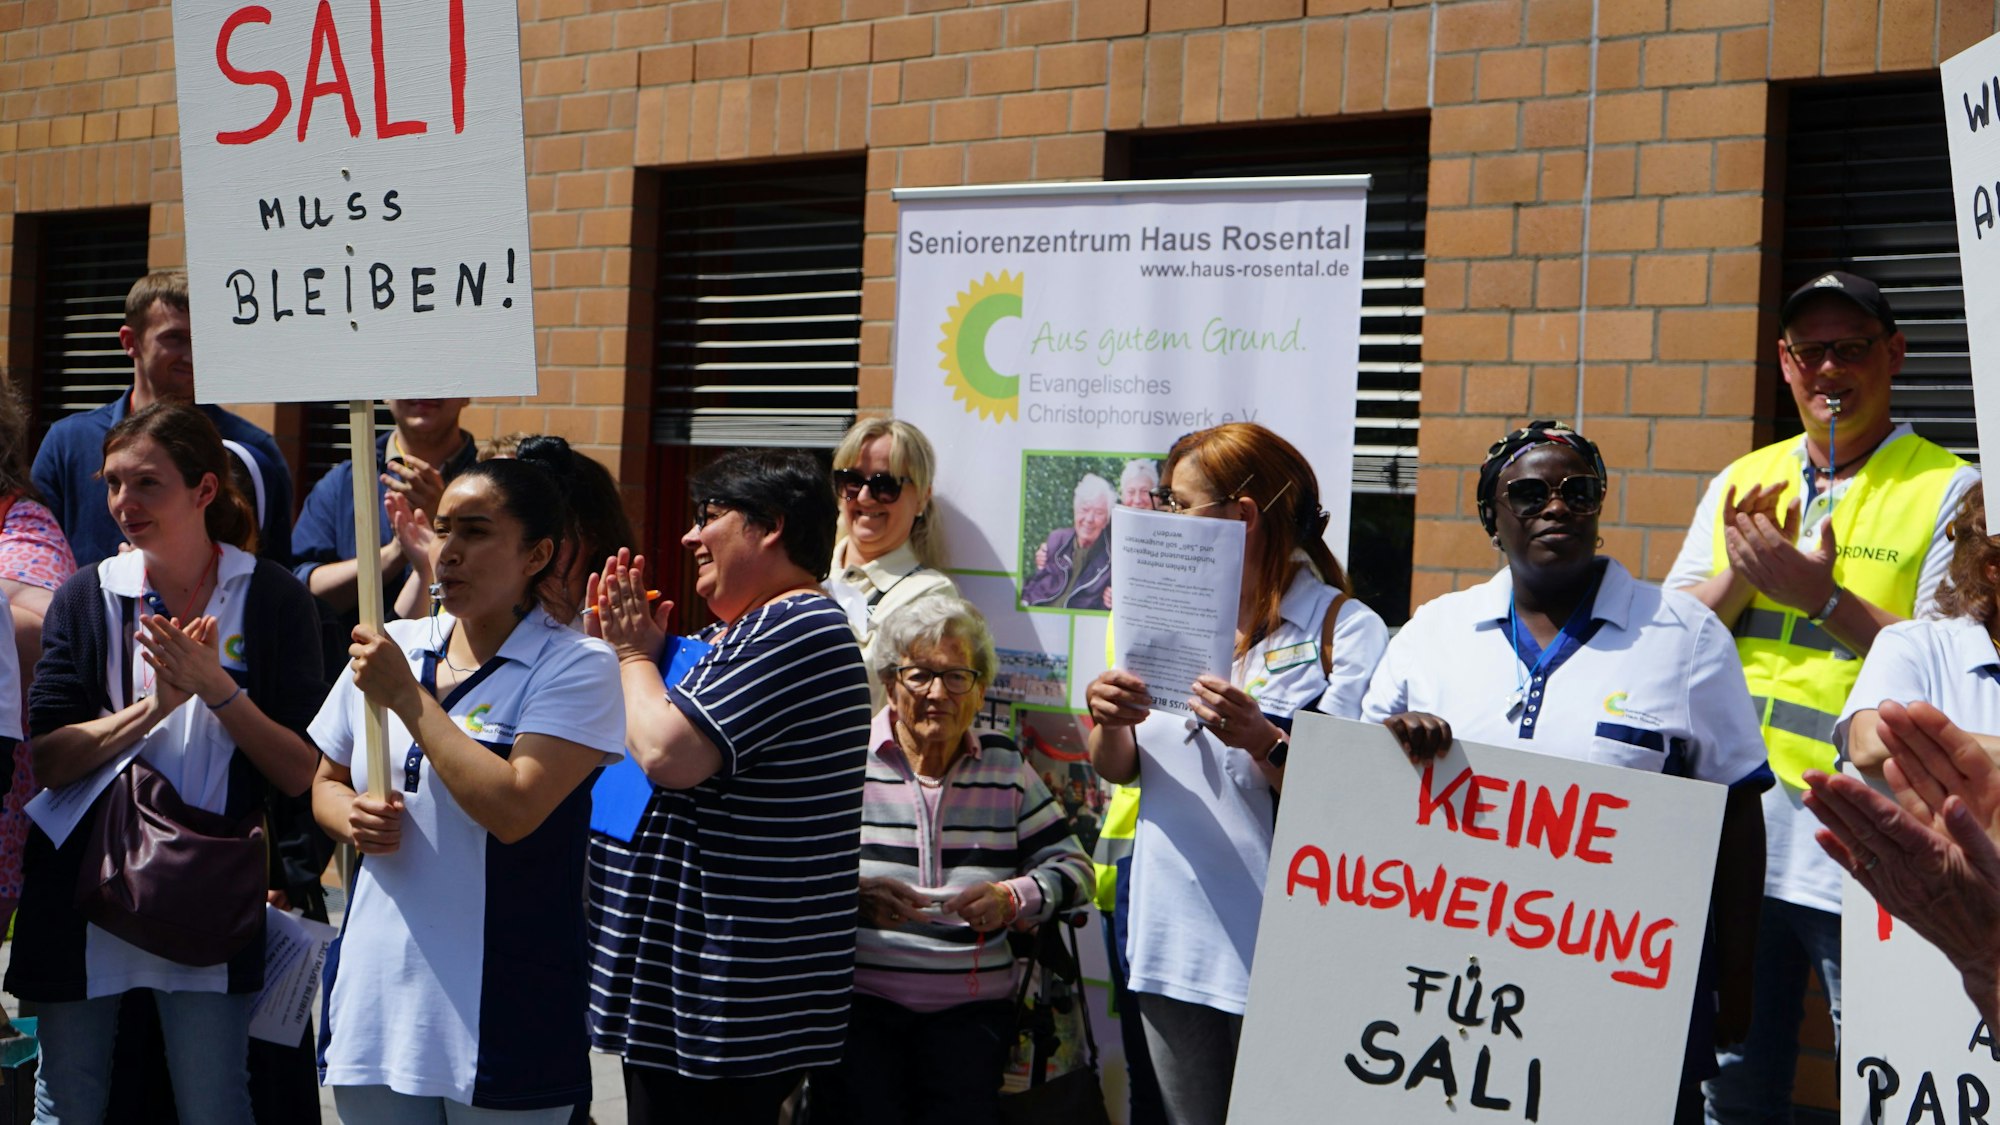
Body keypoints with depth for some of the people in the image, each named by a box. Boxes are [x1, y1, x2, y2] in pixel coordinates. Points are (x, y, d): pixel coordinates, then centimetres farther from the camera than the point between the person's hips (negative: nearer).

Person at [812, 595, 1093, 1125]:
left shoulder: (1005, 764, 12)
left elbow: (1072, 868, 13)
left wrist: (1011, 899, -7)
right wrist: (855, 895, -20)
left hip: (970, 1006, 2)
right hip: (857, 996, -2)